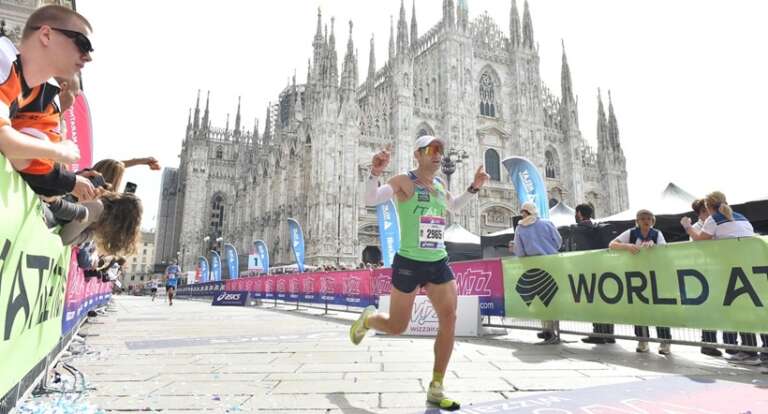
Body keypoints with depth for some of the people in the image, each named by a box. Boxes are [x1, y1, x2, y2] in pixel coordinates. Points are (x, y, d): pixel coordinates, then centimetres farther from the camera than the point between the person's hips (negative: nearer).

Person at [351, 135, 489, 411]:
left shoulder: (440, 185, 12)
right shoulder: (405, 181, -8)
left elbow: (453, 207, 31)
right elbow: (371, 200, -16)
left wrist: (474, 188, 18)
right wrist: (375, 172, -33)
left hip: (439, 264, 6)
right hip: (409, 263, -6)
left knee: (449, 320, -4)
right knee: (397, 327, 4)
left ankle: (436, 389, 10)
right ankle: (367, 318, 41)